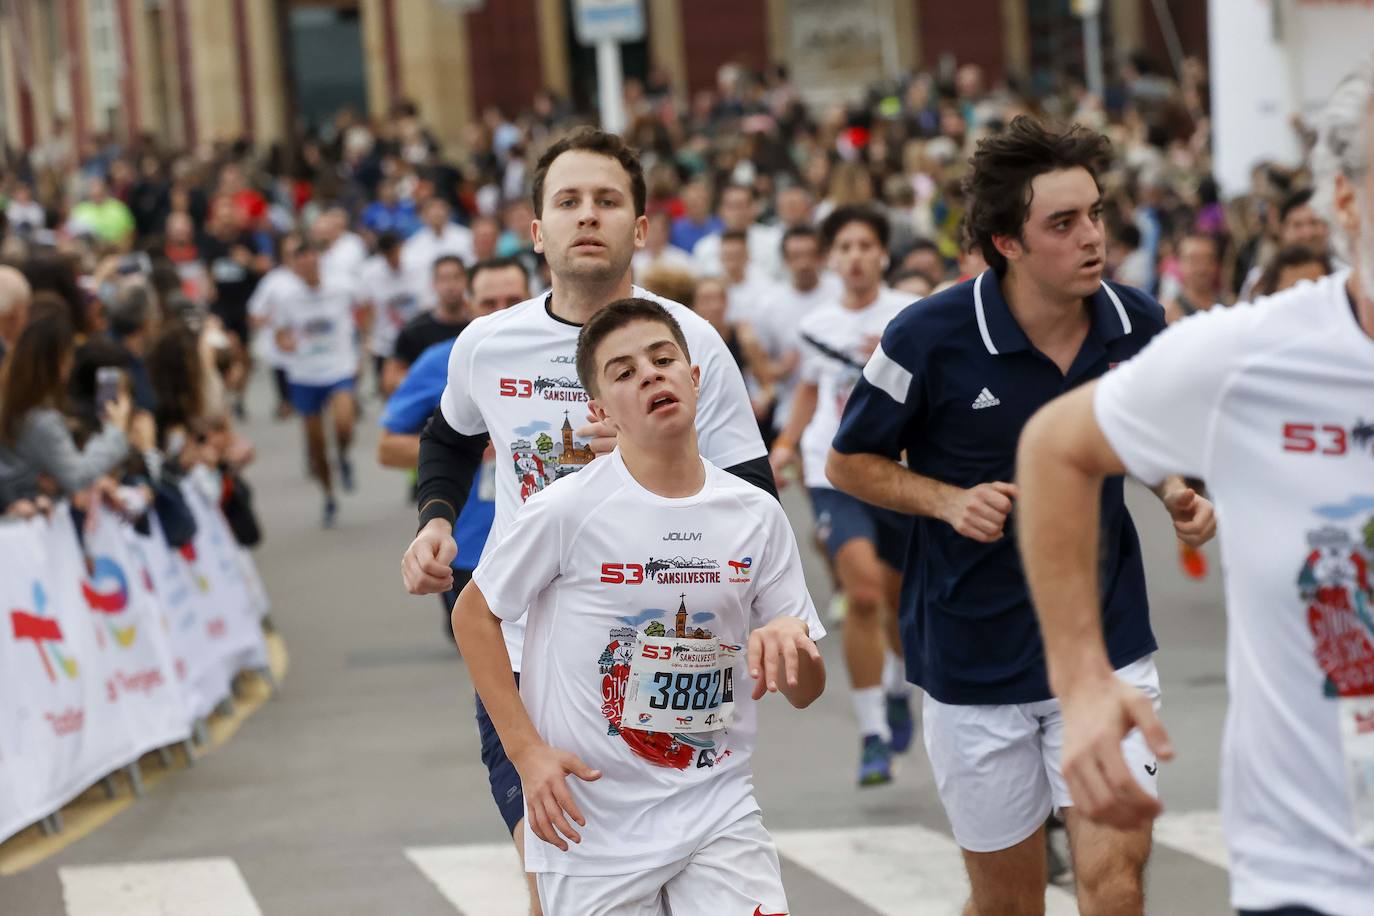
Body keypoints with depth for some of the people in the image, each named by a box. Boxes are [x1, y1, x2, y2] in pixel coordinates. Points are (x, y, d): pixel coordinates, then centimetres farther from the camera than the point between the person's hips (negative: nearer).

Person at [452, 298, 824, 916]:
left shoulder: (757, 516, 0)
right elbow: (473, 615, 1)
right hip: (591, 824, -2)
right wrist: (527, 751, -7)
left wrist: (791, 646, -18)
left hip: (720, 811, 3)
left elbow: (807, 692, 6)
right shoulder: (567, 511, -11)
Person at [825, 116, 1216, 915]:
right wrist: (950, 500, -18)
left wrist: (1175, 492, -5)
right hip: (975, 661, -1)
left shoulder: (1139, 325, -5)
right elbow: (849, 462, -2)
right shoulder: (930, 338, -15)